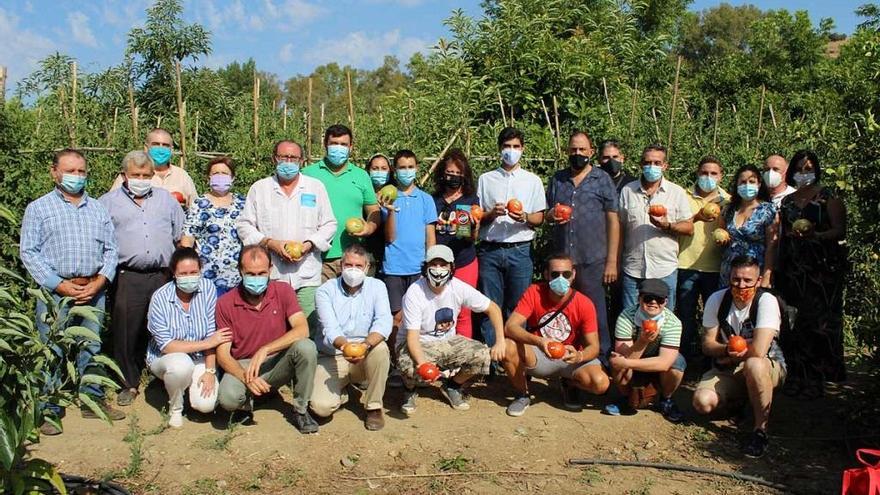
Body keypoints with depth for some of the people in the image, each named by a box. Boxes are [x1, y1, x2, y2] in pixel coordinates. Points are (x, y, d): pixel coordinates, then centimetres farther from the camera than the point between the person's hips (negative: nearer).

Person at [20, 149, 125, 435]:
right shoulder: (38, 208, 3)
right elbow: (28, 253, -4)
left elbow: (110, 250, 10)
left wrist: (98, 283, -5)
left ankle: (93, 401, 22)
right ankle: (49, 411, 7)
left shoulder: (98, 209, 14)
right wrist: (61, 286, -12)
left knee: (92, 348, 11)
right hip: (55, 291, -3)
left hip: (94, 290, 3)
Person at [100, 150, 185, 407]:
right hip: (127, 278, -1)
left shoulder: (166, 199, 17)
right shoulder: (109, 202, 10)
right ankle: (129, 384, 12)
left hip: (163, 277, 2)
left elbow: (182, 237, 19)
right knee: (127, 332, -1)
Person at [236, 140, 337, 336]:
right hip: (270, 275, 0)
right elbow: (244, 225, 8)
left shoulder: (316, 187, 12)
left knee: (310, 330, -6)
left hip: (307, 276, 0)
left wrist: (309, 244, -6)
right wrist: (270, 243, -7)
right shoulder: (259, 188, 11)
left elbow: (329, 224, 11)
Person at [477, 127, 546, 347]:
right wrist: (492, 214, -11)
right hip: (490, 250, 0)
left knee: (518, 308, 0)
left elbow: (539, 218, 9)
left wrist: (524, 217, -12)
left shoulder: (533, 180, 11)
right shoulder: (485, 179, 12)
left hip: (520, 251, 0)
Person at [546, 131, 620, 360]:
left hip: (592, 261, -3)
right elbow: (545, 214, 21)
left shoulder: (602, 180, 2)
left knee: (595, 312, 1)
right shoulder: (557, 179, 13)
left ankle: (602, 357, 13)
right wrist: (552, 215, -5)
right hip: (561, 259, 3)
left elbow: (613, 221, 0)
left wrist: (612, 261, -6)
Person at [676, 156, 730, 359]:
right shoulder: (685, 196, 6)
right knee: (686, 314, 5)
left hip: (715, 266, 1)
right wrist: (696, 218, -21)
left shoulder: (727, 200, 10)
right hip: (687, 264, -1)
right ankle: (688, 356, 17)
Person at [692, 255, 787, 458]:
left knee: (753, 365, -40)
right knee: (701, 402, -21)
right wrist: (727, 349, -25)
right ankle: (741, 400, 16)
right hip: (727, 371, 5)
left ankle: (760, 429, -20)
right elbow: (707, 344, -5)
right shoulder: (716, 300, -7)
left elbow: (758, 351, -30)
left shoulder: (767, 301, -21)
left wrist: (729, 357, -14)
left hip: (768, 368, -4)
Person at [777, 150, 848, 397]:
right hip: (794, 268, 4)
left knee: (819, 321, -8)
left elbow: (840, 231, -6)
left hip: (823, 268, -4)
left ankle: (816, 378, -4)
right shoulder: (787, 201, 17)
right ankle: (798, 375, 8)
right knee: (797, 322, 1)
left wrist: (815, 235, -22)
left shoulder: (829, 198, 2)